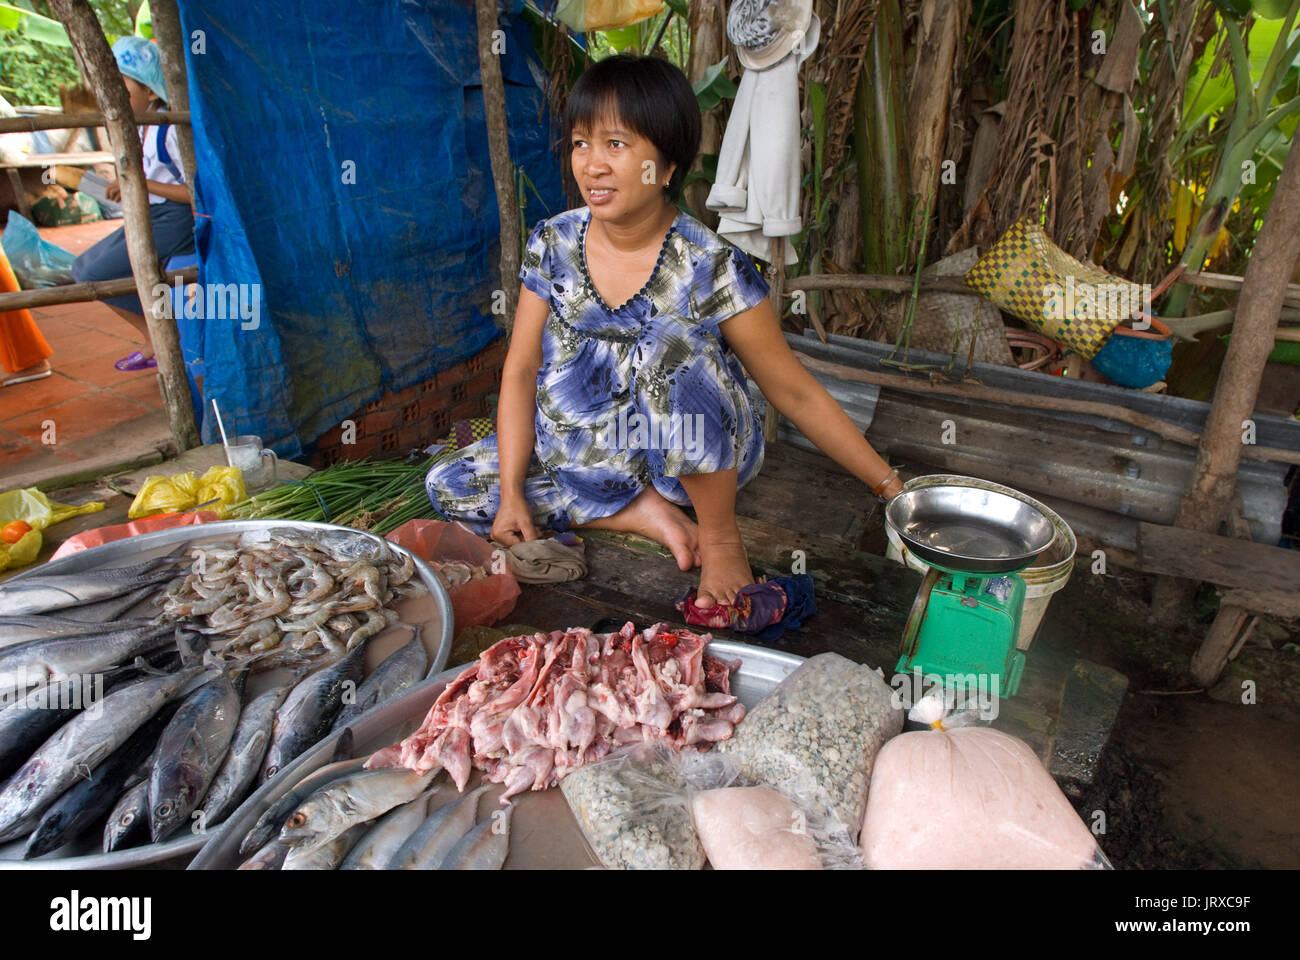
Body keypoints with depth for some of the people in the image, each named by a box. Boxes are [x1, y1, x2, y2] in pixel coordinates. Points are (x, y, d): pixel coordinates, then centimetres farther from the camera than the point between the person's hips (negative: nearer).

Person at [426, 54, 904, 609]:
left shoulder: (709, 267, -19)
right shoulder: (554, 245, -8)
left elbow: (794, 393, -13)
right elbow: (521, 373, -4)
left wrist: (889, 487, -13)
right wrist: (512, 493, -14)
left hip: (703, 460, -4)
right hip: (591, 453, 5)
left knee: (672, 339, -34)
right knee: (447, 485, -6)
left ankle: (721, 536, -15)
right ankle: (646, 514, -7)